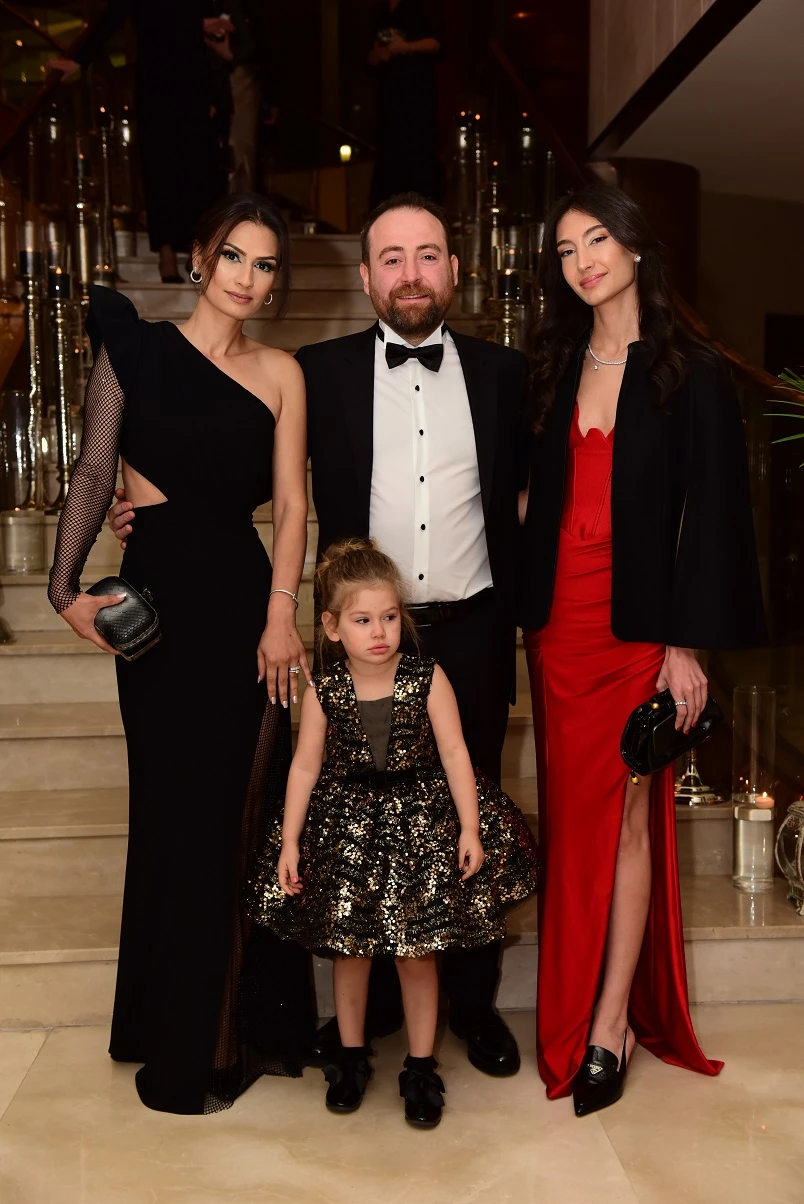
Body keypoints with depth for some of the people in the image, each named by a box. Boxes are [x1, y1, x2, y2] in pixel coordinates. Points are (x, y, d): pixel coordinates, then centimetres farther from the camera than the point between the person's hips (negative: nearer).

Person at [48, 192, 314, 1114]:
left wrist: (281, 612, -10)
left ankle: (245, 1021, 25)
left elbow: (291, 502, 1)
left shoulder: (281, 373, 9)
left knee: (246, 808, 7)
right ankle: (184, 1045, 22)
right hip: (162, 596, -2)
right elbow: (95, 469, -2)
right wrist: (68, 585, -14)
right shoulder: (136, 347, 4)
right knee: (182, 811, 5)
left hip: (248, 598, 3)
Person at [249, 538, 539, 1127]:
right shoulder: (324, 691, -8)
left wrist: (469, 828, -10)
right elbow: (306, 765, -1)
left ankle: (421, 1067, 22)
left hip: (422, 822, -1)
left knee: (418, 950, 5)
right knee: (350, 946, 12)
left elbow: (454, 753, -7)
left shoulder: (428, 678, -12)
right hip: (347, 826, 1)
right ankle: (352, 1056, 33)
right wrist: (289, 842, -2)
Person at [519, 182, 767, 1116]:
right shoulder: (556, 368, 12)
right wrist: (530, 613, 4)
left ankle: (610, 1023, 8)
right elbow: (539, 494, 14)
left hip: (637, 624, -4)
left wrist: (687, 645, -11)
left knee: (622, 814, -1)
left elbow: (709, 513, -5)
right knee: (571, 812, 8)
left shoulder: (690, 373, -1)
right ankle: (574, 1008, 21)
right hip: (558, 619, 4)